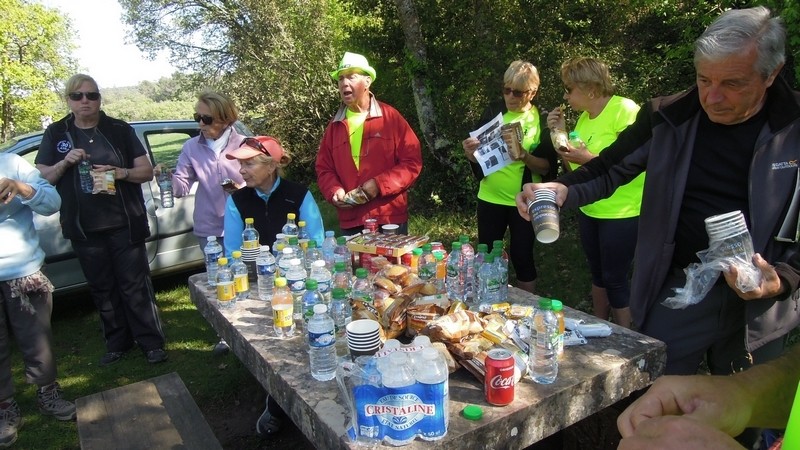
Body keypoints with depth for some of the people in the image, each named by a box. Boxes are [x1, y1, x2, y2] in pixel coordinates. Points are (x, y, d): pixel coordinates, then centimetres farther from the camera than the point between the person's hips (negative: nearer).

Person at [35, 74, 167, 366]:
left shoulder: (120, 130, 2)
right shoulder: (56, 134, 7)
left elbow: (147, 172, 2)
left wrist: (120, 173, -18)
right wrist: (65, 162, -12)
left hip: (124, 224, -2)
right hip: (83, 229, 2)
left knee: (135, 285, 0)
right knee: (102, 288, 11)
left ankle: (151, 342, 10)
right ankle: (117, 343, 25)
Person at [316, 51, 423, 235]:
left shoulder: (391, 117, -1)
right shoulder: (334, 125, 11)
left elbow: (412, 162, -5)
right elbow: (324, 168, 14)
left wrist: (379, 185, -16)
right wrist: (335, 192, -7)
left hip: (390, 219, -3)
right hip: (350, 222, 3)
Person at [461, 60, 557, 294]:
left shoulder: (542, 120, -4)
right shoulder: (493, 112, 3)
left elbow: (547, 167, -8)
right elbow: (478, 157, 6)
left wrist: (525, 157, -27)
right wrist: (470, 152, -16)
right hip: (490, 198, 3)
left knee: (522, 256, 4)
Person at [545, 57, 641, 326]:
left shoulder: (625, 110, -15)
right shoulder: (584, 117, 9)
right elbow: (574, 168, 11)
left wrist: (589, 158, -27)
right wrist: (560, 133, 0)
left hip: (621, 214, -8)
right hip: (589, 211, 8)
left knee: (615, 279, 1)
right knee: (597, 274, 18)